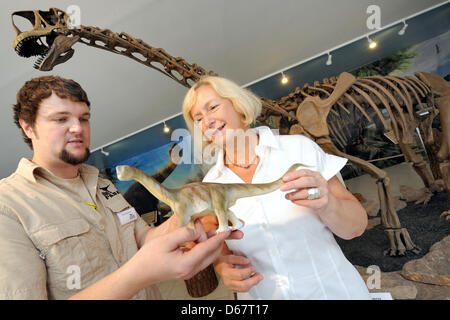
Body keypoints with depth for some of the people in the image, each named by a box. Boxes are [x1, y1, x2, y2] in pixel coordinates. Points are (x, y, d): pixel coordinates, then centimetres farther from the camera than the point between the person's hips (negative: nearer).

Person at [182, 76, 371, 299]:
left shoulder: (300, 148, -15)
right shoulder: (210, 184, -7)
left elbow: (356, 227, -11)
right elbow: (219, 246, 3)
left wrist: (327, 203, -31)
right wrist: (223, 267, -18)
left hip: (333, 290, -1)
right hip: (260, 295, 2)